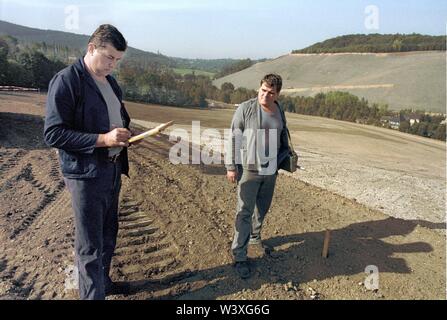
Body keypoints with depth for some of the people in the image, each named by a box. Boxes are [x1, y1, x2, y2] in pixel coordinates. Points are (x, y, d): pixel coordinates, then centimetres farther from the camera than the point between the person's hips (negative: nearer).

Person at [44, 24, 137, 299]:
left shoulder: (110, 81, 11)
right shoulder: (66, 81, -13)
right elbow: (53, 134, -17)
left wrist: (125, 133, 3)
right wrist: (102, 139, -25)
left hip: (113, 170, 8)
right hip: (86, 175, -8)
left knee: (108, 236, 20)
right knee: (90, 246, 2)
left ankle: (103, 283, 40)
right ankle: (92, 294, 17)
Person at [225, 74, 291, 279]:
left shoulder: (279, 112, 5)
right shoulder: (246, 108, -12)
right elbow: (233, 137, -11)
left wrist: (286, 155, 14)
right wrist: (231, 166, -13)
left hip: (270, 170, 6)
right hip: (249, 169, -5)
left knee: (262, 208, 19)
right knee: (245, 212, -3)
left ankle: (254, 237, 43)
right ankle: (239, 256, 7)